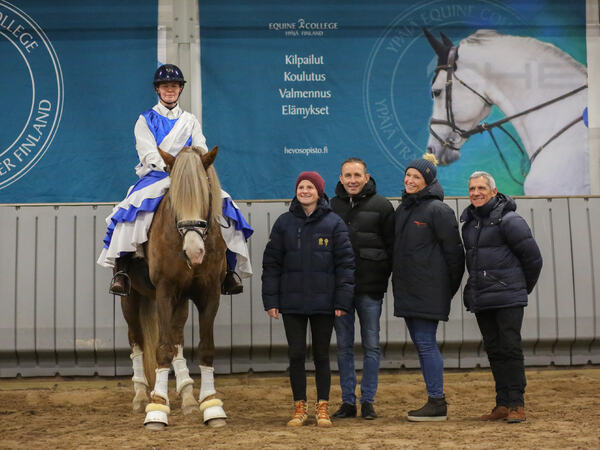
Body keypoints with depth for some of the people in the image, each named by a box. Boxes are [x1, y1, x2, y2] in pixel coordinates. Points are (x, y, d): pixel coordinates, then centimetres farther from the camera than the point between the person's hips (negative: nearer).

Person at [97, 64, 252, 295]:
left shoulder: (190, 120, 20)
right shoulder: (145, 120, 11)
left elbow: (201, 150, 7)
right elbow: (147, 152, -4)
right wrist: (168, 166, -23)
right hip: (154, 177, -2)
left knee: (224, 206, -22)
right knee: (131, 208, -33)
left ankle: (230, 269, -17)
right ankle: (120, 268, -29)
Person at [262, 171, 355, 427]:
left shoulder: (334, 223, -1)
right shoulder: (284, 223, 4)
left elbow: (345, 263, -3)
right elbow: (272, 263, 5)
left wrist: (342, 301, -9)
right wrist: (270, 300, -2)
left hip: (323, 301, -1)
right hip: (291, 302, 2)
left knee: (321, 355, 7)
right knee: (296, 355, 4)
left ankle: (322, 408, 17)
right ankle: (299, 408, 16)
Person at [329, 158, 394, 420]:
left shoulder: (381, 206, 1)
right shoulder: (331, 207, 8)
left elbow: (391, 246, 3)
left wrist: (383, 277, -6)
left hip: (370, 288, -2)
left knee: (371, 345, 3)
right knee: (344, 346, 7)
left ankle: (368, 401, 11)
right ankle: (348, 401, 15)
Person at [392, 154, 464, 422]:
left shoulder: (437, 209, -10)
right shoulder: (403, 208, 15)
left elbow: (453, 249, -9)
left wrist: (451, 287, -6)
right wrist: (396, 281, 15)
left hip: (429, 289, -8)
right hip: (406, 289, 8)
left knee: (426, 343, -8)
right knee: (420, 344, 10)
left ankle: (437, 403, -2)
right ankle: (434, 401, 17)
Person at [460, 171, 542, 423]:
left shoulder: (509, 220, -9)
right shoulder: (469, 223, 13)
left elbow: (532, 256, -5)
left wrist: (524, 287, 6)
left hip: (508, 298, -7)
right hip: (480, 299, 7)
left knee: (510, 348, -7)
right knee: (493, 350, 8)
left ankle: (517, 404, 0)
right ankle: (503, 404, 13)